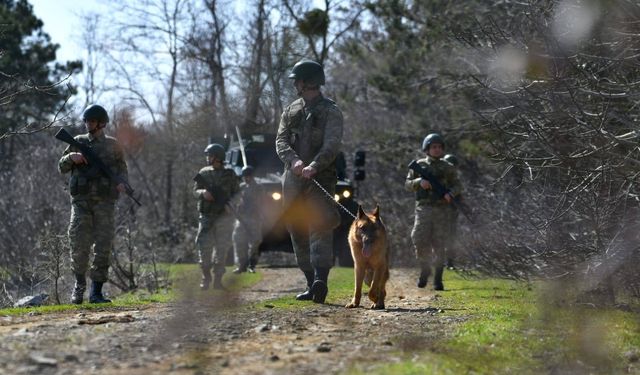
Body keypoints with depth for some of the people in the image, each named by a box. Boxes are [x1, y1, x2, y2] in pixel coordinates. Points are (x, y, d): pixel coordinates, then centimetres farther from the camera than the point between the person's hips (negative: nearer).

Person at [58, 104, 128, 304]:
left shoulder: (112, 145, 9)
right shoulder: (78, 142, 11)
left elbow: (122, 169, 14)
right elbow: (62, 167, 14)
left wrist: (121, 183, -8)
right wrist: (71, 157, -7)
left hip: (105, 202, 0)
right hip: (81, 200, 0)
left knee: (103, 247, -4)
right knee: (79, 244, -9)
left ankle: (96, 292, 2)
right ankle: (79, 283, 14)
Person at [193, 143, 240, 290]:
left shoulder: (229, 174, 4)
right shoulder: (203, 173, 9)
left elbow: (237, 194, 5)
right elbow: (195, 191, 9)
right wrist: (203, 193, -14)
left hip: (224, 216, -1)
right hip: (206, 216, 1)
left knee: (222, 248, -1)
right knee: (204, 246, -6)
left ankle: (218, 279, 4)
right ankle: (206, 278, 6)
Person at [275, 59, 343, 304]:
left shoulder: (330, 112, 0)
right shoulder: (290, 111, 16)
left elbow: (332, 145, -14)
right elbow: (281, 141, 4)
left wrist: (314, 166, -31)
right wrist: (294, 160, -18)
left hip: (320, 179, -6)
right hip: (293, 180, 6)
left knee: (320, 227, -18)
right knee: (298, 233, 5)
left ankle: (321, 280, -30)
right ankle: (311, 284, 10)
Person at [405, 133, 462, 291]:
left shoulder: (447, 168, 9)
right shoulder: (419, 165, 8)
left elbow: (457, 186, 12)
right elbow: (408, 184, 8)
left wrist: (450, 194, -10)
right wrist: (419, 182, -12)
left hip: (441, 209, 0)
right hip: (423, 208, 0)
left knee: (439, 245, -2)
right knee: (420, 241, -13)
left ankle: (438, 279, 5)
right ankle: (425, 270, 11)